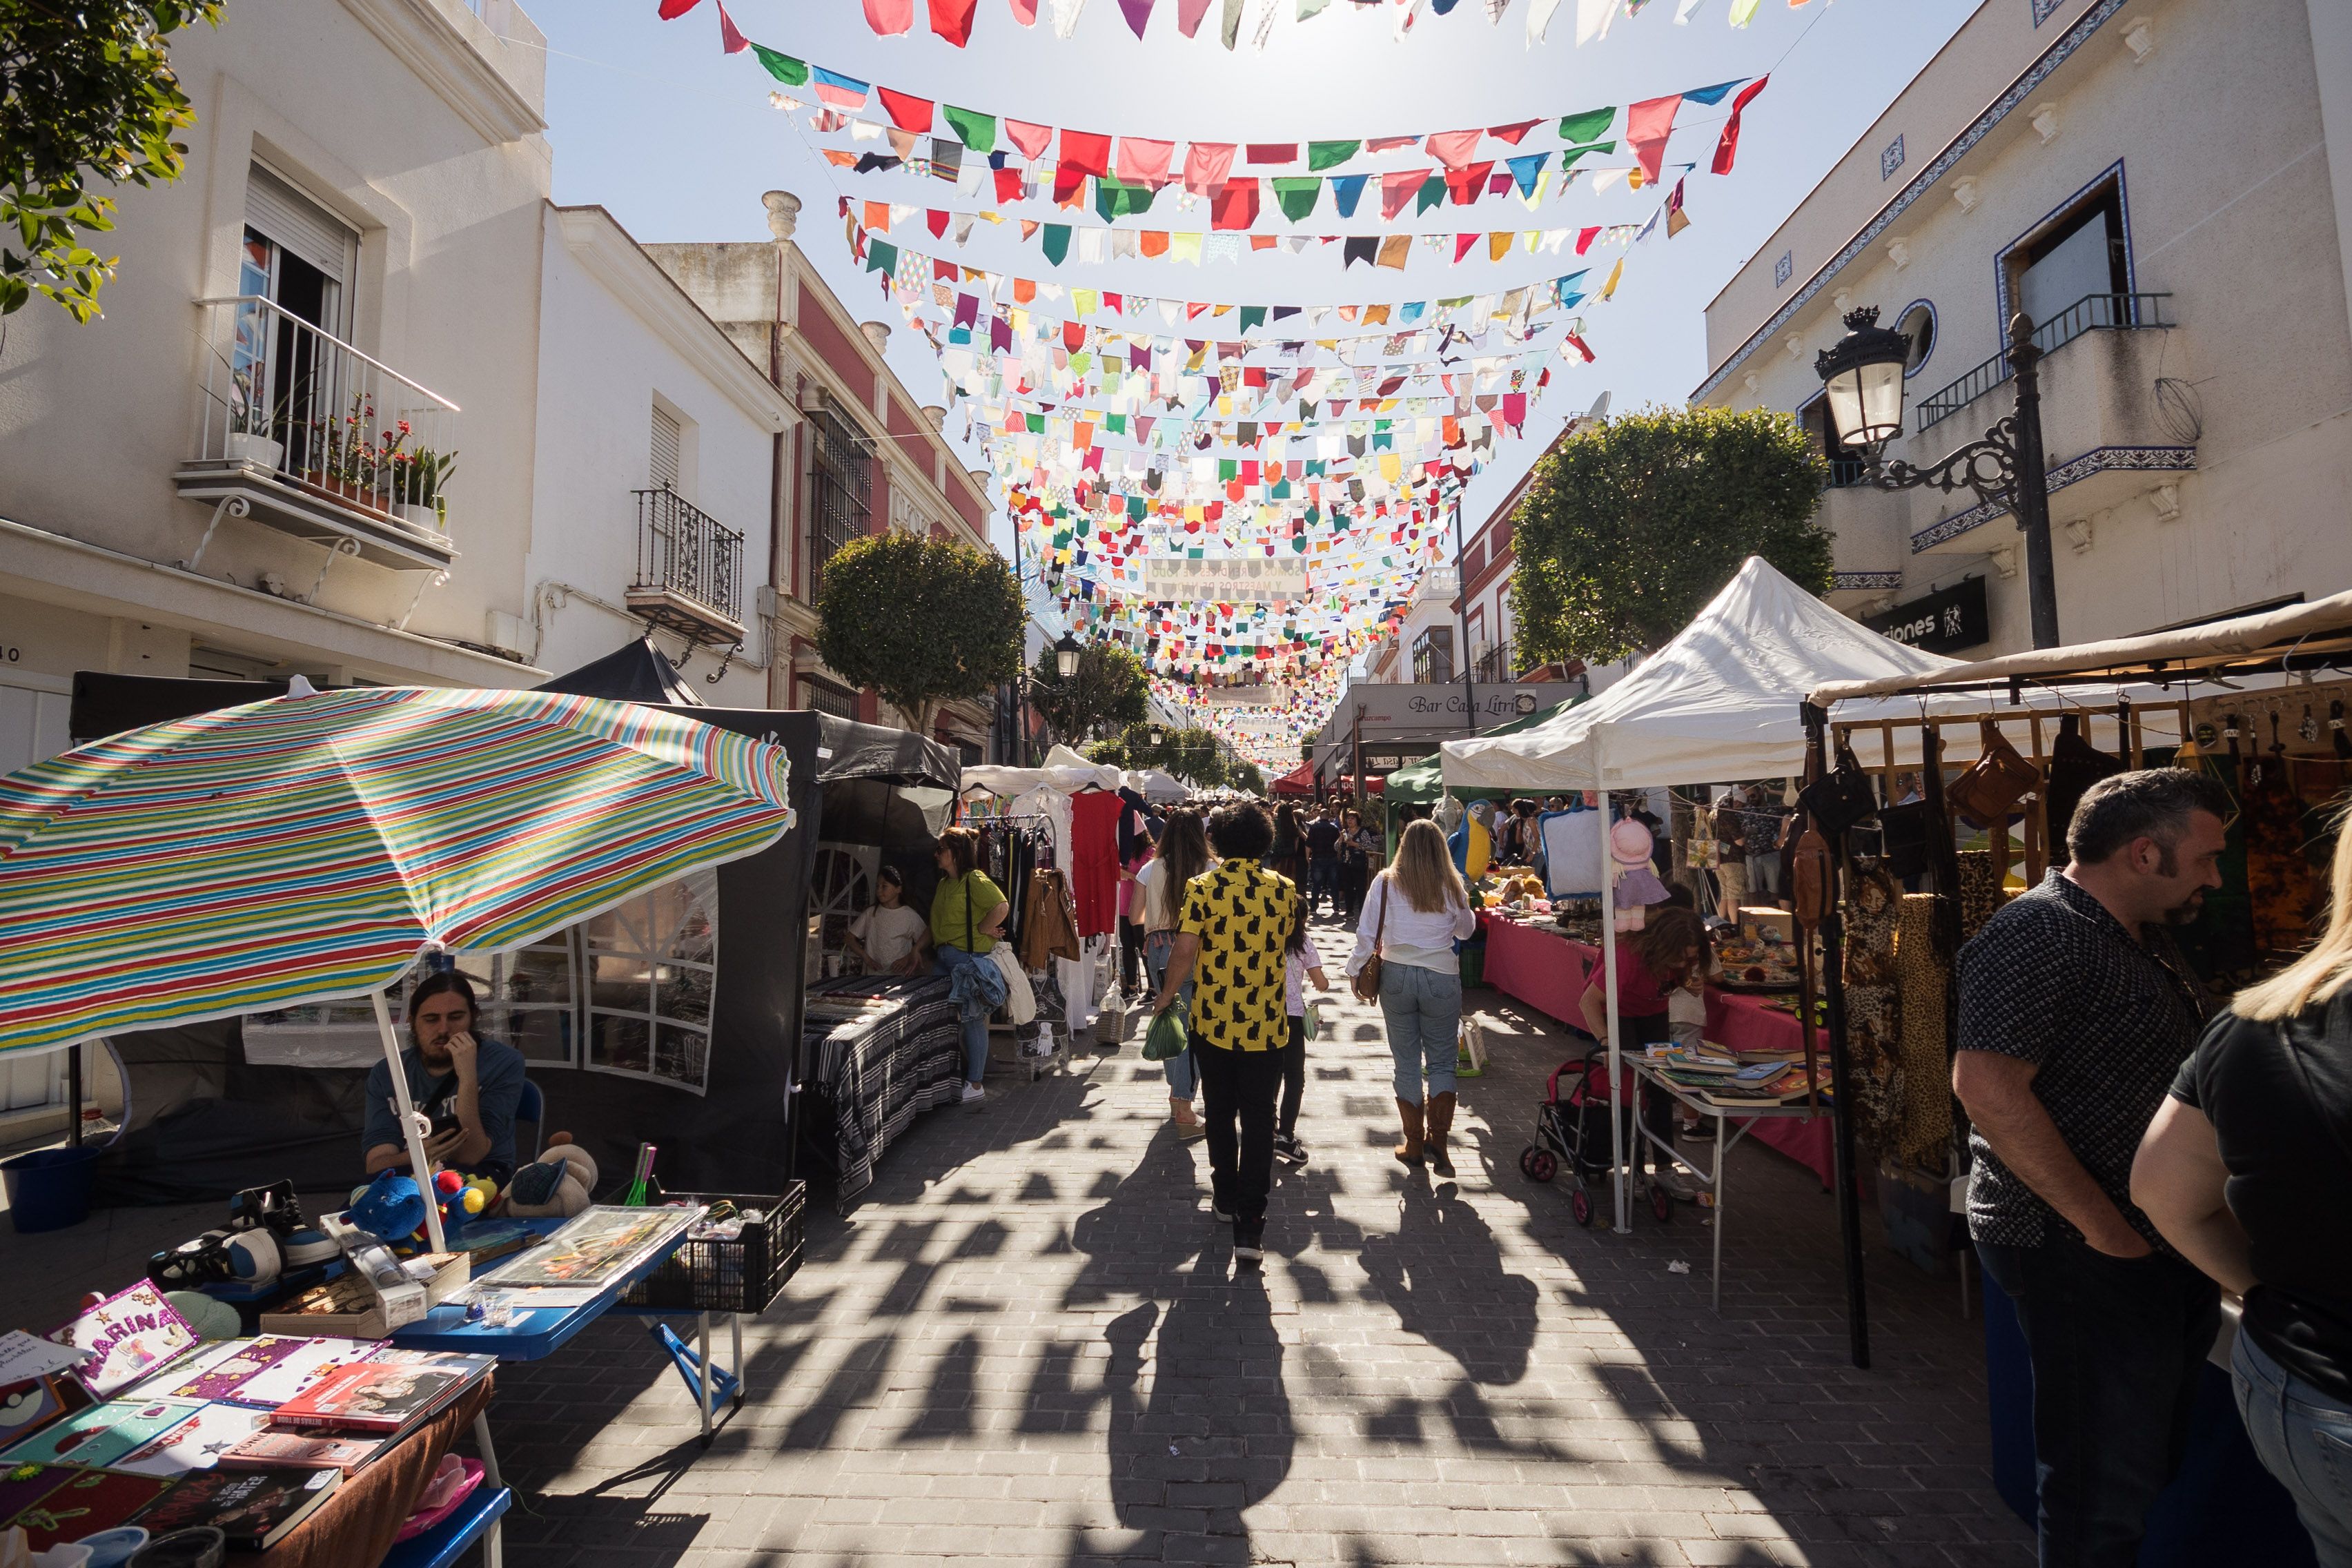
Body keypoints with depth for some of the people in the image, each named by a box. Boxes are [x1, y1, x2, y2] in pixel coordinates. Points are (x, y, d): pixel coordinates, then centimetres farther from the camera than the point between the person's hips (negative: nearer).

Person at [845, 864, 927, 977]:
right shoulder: (871, 913, 7)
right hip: (874, 975, 2)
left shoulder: (910, 916, -1)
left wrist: (909, 958, -7)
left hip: (901, 975, -2)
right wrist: (866, 958, -1)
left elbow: (926, 938, 2)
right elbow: (850, 938, 11)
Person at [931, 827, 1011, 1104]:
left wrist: (982, 930, -13)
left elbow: (1002, 907, -22)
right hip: (945, 957, 9)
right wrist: (919, 950, 17)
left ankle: (975, 1085, 4)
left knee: (973, 1019, -3)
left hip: (968, 958, -9)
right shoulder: (943, 884, 18)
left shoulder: (974, 880, -10)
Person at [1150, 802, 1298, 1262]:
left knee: (1220, 1112, 19)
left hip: (1213, 1022, 0)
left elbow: (1185, 951, -14)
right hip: (1265, 1027, 0)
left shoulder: (1202, 888, -10)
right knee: (1258, 1121, 5)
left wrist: (1167, 995, 2)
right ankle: (1249, 1225, 3)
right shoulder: (1283, 889, -3)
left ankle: (1226, 1196, 34)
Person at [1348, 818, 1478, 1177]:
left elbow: (1367, 934, -5)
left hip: (1397, 976, 0)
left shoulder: (1386, 882, -5)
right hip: (1442, 977, 0)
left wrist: (1356, 970, 8)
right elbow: (1466, 929, 14)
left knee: (1407, 1063, 11)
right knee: (1442, 1063, 11)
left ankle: (1414, 1143, 21)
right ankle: (1438, 1141, 1)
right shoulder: (1452, 886, -3)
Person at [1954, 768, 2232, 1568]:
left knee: (2157, 1461, 23)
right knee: (2103, 1484, 3)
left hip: (2163, 1250, 10)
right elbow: (1988, 1087, -29)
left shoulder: (2142, 938, 11)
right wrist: (2102, 1225, -23)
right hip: (2082, 1258, -10)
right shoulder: (2040, 934, -21)